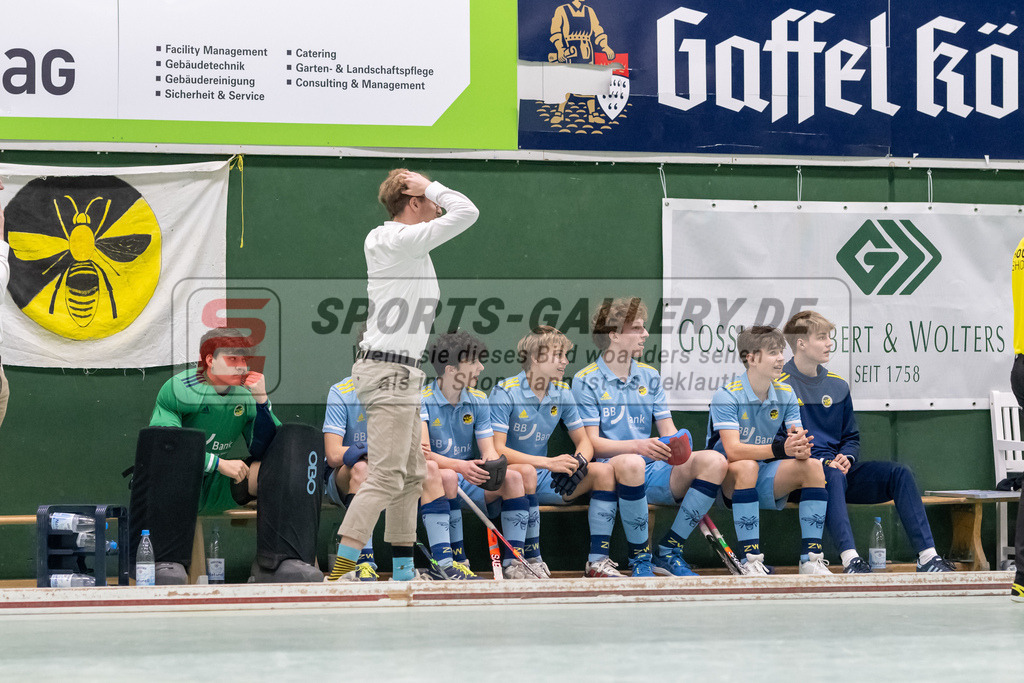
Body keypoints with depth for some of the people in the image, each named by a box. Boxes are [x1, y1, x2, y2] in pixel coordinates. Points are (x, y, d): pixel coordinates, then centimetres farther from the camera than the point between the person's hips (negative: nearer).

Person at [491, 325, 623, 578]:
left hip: (544, 480, 6)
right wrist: (548, 463, -29)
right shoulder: (506, 392, -13)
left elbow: (584, 442, 8)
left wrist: (577, 463, -18)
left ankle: (597, 561, -16)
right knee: (527, 472, -40)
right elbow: (496, 450, -21)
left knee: (604, 471, -12)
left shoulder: (562, 393, 5)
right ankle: (531, 561, -31)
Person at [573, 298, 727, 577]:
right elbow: (593, 443, -8)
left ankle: (668, 551, -11)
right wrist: (638, 446, -26)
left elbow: (668, 431, 13)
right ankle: (639, 559, -23)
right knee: (631, 463, -41)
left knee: (713, 461, -20)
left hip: (653, 471, 5)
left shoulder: (650, 376, 18)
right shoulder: (586, 380, 0)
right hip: (612, 472, -5)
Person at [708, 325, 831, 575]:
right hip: (729, 482, -5)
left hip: (765, 483, 5)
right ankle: (751, 562, -37)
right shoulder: (727, 396, -16)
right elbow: (732, 450, -29)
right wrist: (780, 449, -42)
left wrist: (801, 447, -31)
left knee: (812, 465, -18)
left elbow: (800, 445, -5)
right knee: (747, 466, -37)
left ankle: (811, 558, -20)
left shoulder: (786, 394, 3)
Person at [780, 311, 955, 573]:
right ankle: (850, 559, -54)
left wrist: (846, 458, -2)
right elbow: (777, 442, -8)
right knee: (833, 476, -40)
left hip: (837, 466, 6)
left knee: (899, 473, -14)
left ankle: (927, 556, -25)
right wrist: (823, 462, -18)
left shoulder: (837, 386, 17)